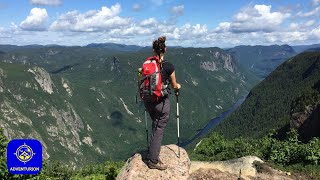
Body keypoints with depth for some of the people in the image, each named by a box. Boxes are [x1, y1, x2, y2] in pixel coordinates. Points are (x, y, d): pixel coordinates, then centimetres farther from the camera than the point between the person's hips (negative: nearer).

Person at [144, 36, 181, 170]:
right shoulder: (168, 66, -14)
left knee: (155, 125, 25)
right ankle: (153, 161, 16)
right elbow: (174, 85, -1)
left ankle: (153, 152, 39)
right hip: (161, 102, -5)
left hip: (148, 100, 5)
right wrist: (178, 86, 21)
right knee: (159, 130, 7)